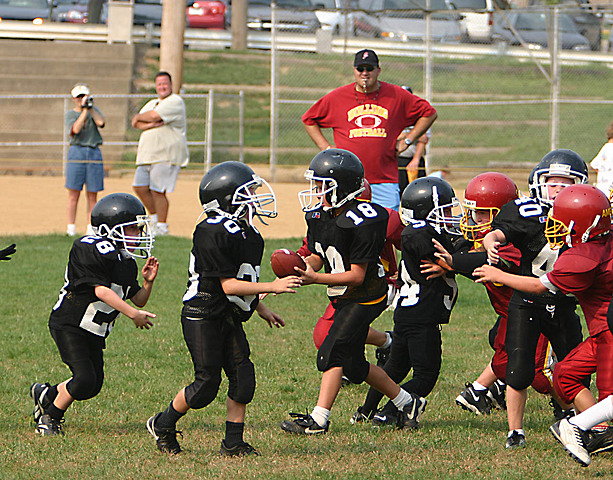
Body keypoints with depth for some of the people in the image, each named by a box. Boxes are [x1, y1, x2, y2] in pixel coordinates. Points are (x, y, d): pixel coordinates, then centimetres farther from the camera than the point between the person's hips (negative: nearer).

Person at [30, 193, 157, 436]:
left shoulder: (127, 262, 6)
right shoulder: (92, 251, -20)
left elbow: (138, 300, 13)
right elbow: (101, 290, -25)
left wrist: (148, 281, -7)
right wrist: (133, 314, -27)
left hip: (95, 333, 8)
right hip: (69, 325, -8)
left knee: (94, 385, 8)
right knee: (84, 379, -17)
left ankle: (45, 395, 33)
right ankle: (51, 416, 7)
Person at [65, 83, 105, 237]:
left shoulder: (94, 110, 13)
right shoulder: (70, 114, 7)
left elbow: (101, 122, -7)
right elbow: (75, 129, -12)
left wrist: (90, 107, -4)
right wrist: (84, 110, -11)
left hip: (94, 153, 2)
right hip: (76, 152, -2)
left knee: (92, 194, 2)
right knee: (74, 193, -4)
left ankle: (91, 228, 5)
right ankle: (71, 228, -1)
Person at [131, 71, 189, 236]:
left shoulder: (175, 101, -3)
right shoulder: (152, 103, 22)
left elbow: (154, 116, -15)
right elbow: (136, 124, 9)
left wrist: (139, 117, 4)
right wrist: (153, 124, -9)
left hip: (166, 155, -8)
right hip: (148, 155, 8)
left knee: (158, 191, -10)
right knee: (140, 187, 4)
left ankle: (162, 227, -2)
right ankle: (155, 217, 21)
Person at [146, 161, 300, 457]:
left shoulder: (246, 233, 8)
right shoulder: (215, 234, -21)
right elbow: (228, 286, -22)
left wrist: (261, 309, 21)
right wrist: (271, 287, -24)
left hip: (229, 318, 9)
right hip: (202, 317, -8)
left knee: (243, 376, -2)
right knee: (207, 383, -4)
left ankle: (233, 443, 7)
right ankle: (163, 425, 18)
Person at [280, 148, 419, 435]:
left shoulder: (361, 223, -24)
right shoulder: (319, 216, 1)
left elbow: (357, 276, -23)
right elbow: (316, 258, 8)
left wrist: (315, 279, -29)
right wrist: (303, 267, -16)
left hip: (365, 297, -9)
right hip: (343, 298, 9)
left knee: (332, 352, -16)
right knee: (353, 365, 13)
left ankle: (318, 420, -13)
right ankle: (404, 401, 30)